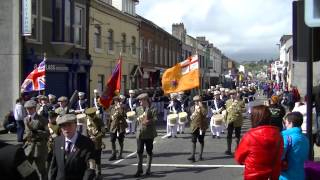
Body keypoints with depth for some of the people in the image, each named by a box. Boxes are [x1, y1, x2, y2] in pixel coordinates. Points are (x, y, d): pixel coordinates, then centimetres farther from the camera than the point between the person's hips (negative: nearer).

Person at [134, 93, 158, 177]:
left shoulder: (152, 109, -5)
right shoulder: (138, 109, 12)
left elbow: (155, 119, -13)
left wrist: (148, 121, -30)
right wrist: (138, 119, 0)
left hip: (149, 133, -3)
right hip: (140, 133, 3)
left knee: (149, 151, 8)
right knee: (139, 151, -1)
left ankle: (148, 169, 20)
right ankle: (139, 169, 9)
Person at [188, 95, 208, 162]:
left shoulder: (202, 107, -3)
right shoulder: (192, 108, 9)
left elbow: (204, 113, -22)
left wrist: (201, 106, -22)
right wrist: (191, 117, 0)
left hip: (201, 126, -3)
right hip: (194, 126, 3)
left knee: (201, 141, 7)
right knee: (193, 141, -4)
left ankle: (200, 155, 17)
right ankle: (193, 156, -7)